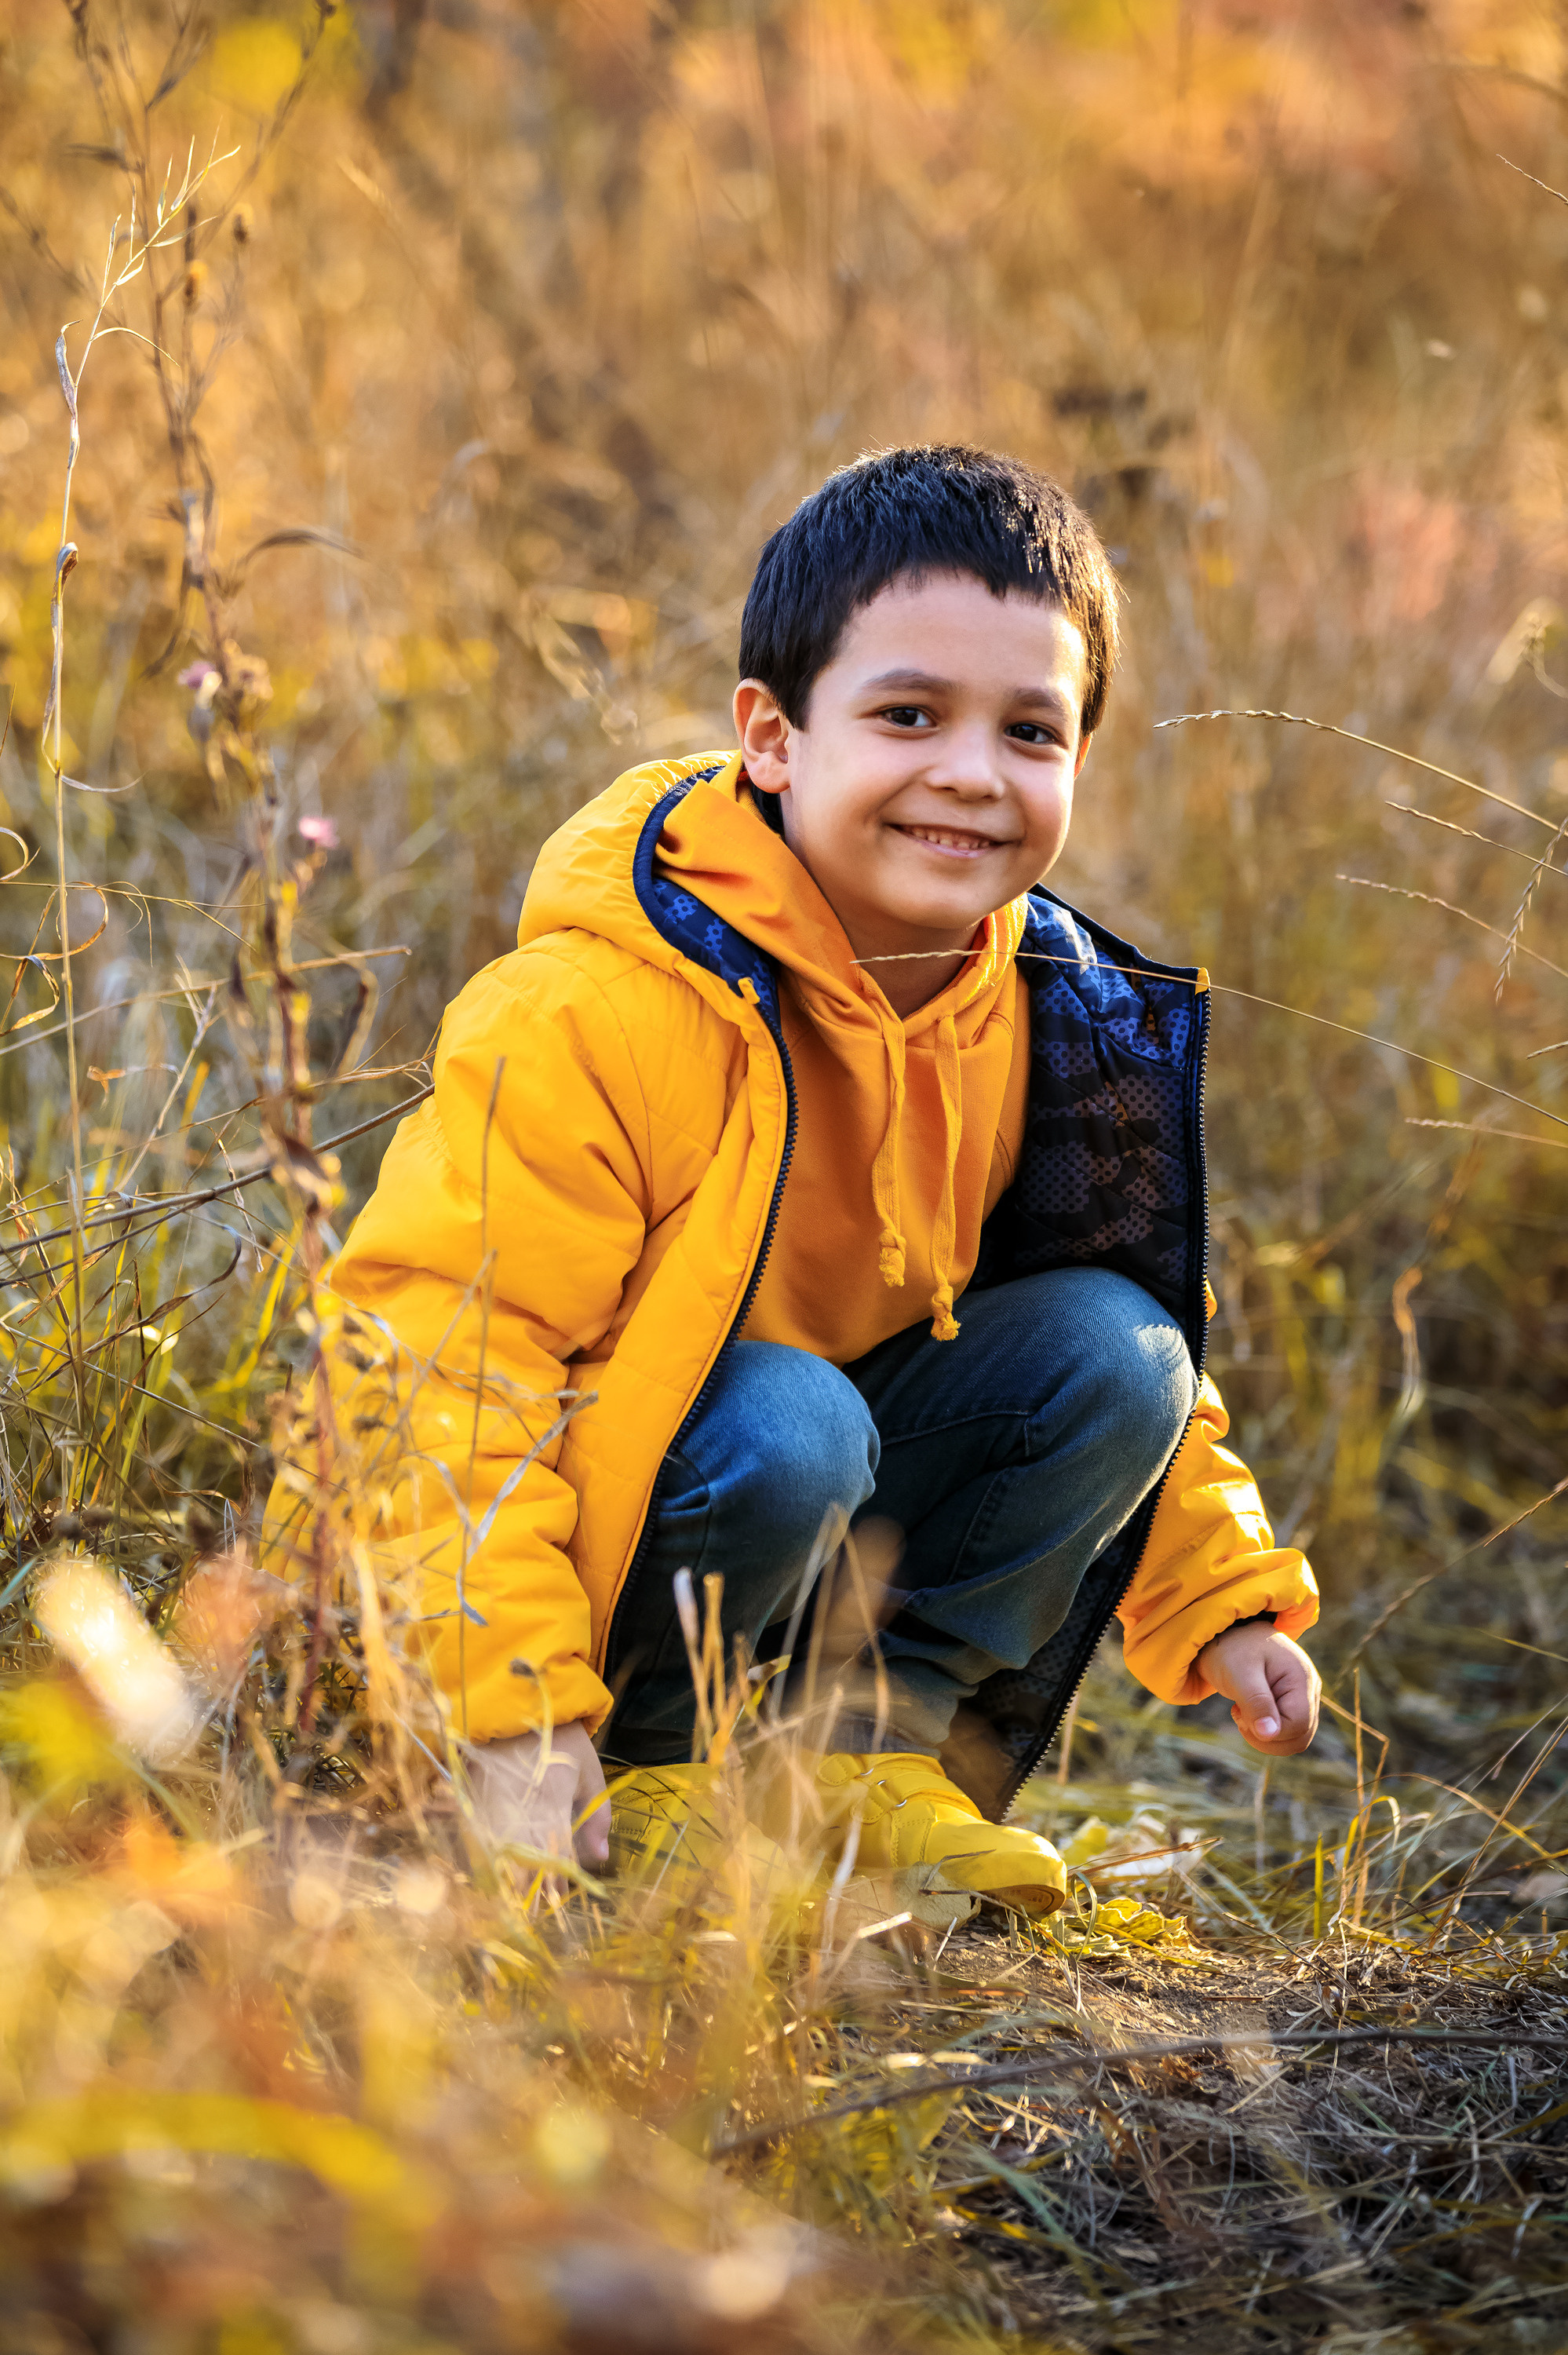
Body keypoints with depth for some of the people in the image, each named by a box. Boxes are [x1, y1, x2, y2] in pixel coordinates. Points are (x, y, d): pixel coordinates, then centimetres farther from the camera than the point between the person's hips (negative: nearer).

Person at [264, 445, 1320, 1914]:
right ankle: (645, 1772, -9)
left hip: (806, 1506, 7)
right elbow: (438, 1344, -28)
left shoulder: (1045, 1018, -2)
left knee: (1115, 1350, -11)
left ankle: (878, 1748, -1)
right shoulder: (603, 1011, -26)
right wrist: (512, 1715, -34)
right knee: (788, 1425, -35)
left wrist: (1226, 1602, 4)